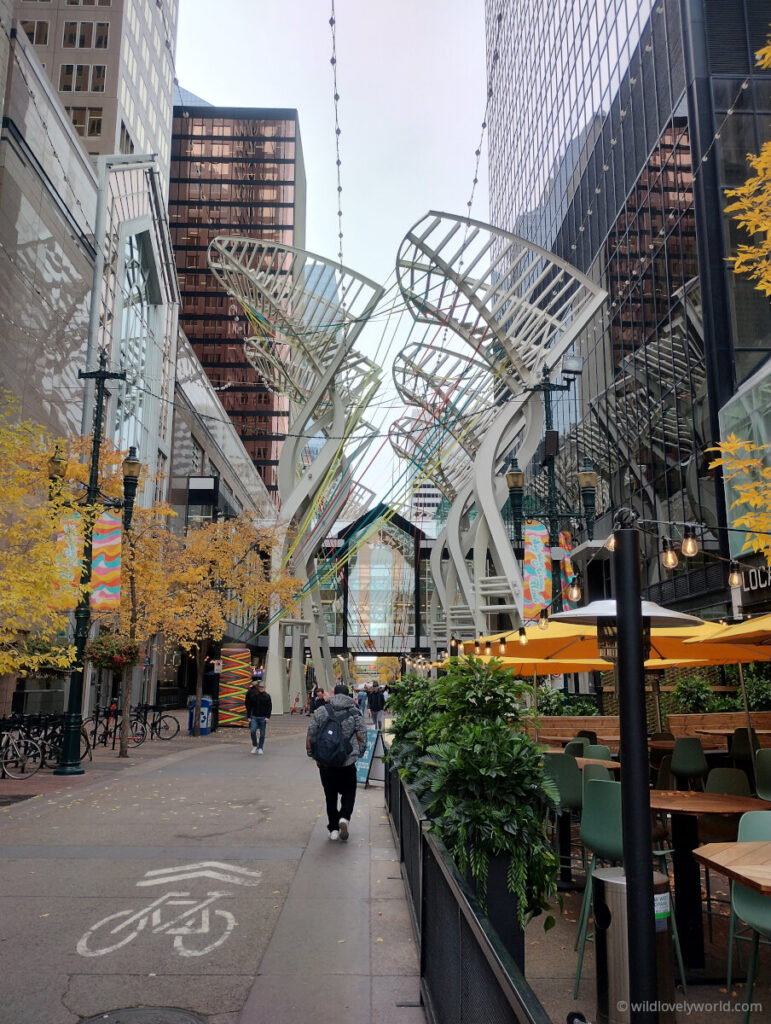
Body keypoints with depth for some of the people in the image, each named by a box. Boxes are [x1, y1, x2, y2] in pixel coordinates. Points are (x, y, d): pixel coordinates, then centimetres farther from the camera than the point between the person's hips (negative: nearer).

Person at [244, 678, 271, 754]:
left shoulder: (267, 696, 2)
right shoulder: (252, 695, 3)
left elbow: (269, 707, 4)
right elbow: (248, 707, 6)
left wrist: (267, 717, -6)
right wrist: (249, 717, 0)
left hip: (263, 718, 0)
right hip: (254, 717, 0)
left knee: (262, 734, 3)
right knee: (252, 731, -17)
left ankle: (260, 748, 17)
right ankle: (254, 745, 4)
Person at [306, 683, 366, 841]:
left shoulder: (320, 712, 0)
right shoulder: (355, 713, -2)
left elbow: (310, 737, 1)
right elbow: (362, 737, -5)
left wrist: (313, 755, 13)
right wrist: (358, 754, 11)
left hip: (325, 764, 1)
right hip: (348, 763, -1)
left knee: (330, 796, 15)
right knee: (348, 793, 16)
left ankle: (333, 829, 17)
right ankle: (344, 818, -7)